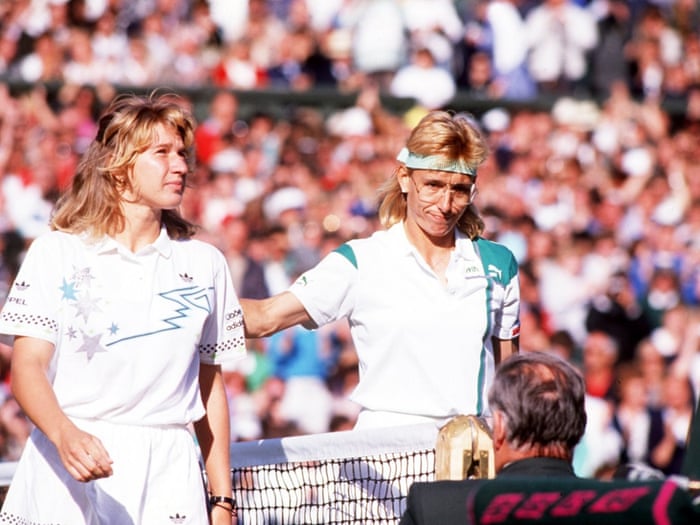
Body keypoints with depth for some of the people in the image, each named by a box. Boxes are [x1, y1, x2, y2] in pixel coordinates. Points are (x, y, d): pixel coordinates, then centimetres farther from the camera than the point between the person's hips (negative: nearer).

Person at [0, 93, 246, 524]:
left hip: (168, 477, 2)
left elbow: (210, 388, 15)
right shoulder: (58, 251, 2)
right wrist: (66, 435, -24)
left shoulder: (205, 263, 12)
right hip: (69, 474, -2)